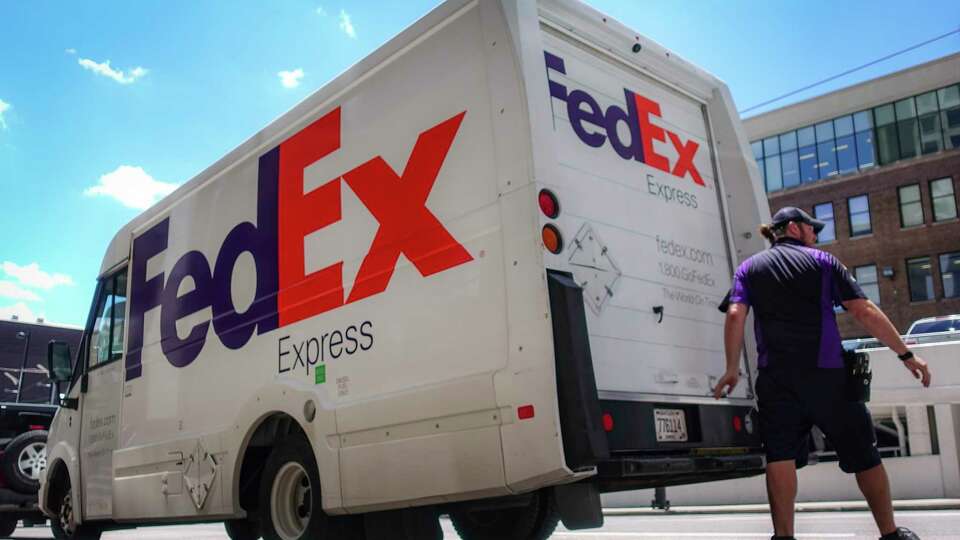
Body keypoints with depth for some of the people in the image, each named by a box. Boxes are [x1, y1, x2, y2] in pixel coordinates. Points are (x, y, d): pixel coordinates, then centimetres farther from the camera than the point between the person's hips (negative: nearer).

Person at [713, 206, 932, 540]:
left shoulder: (749, 268, 12)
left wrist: (732, 369, 1)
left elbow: (735, 315, -3)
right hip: (826, 374, -1)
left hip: (776, 377, 1)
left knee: (780, 455, -2)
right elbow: (864, 311, 0)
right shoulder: (822, 261, 7)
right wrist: (905, 354, 5)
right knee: (863, 454, 13)